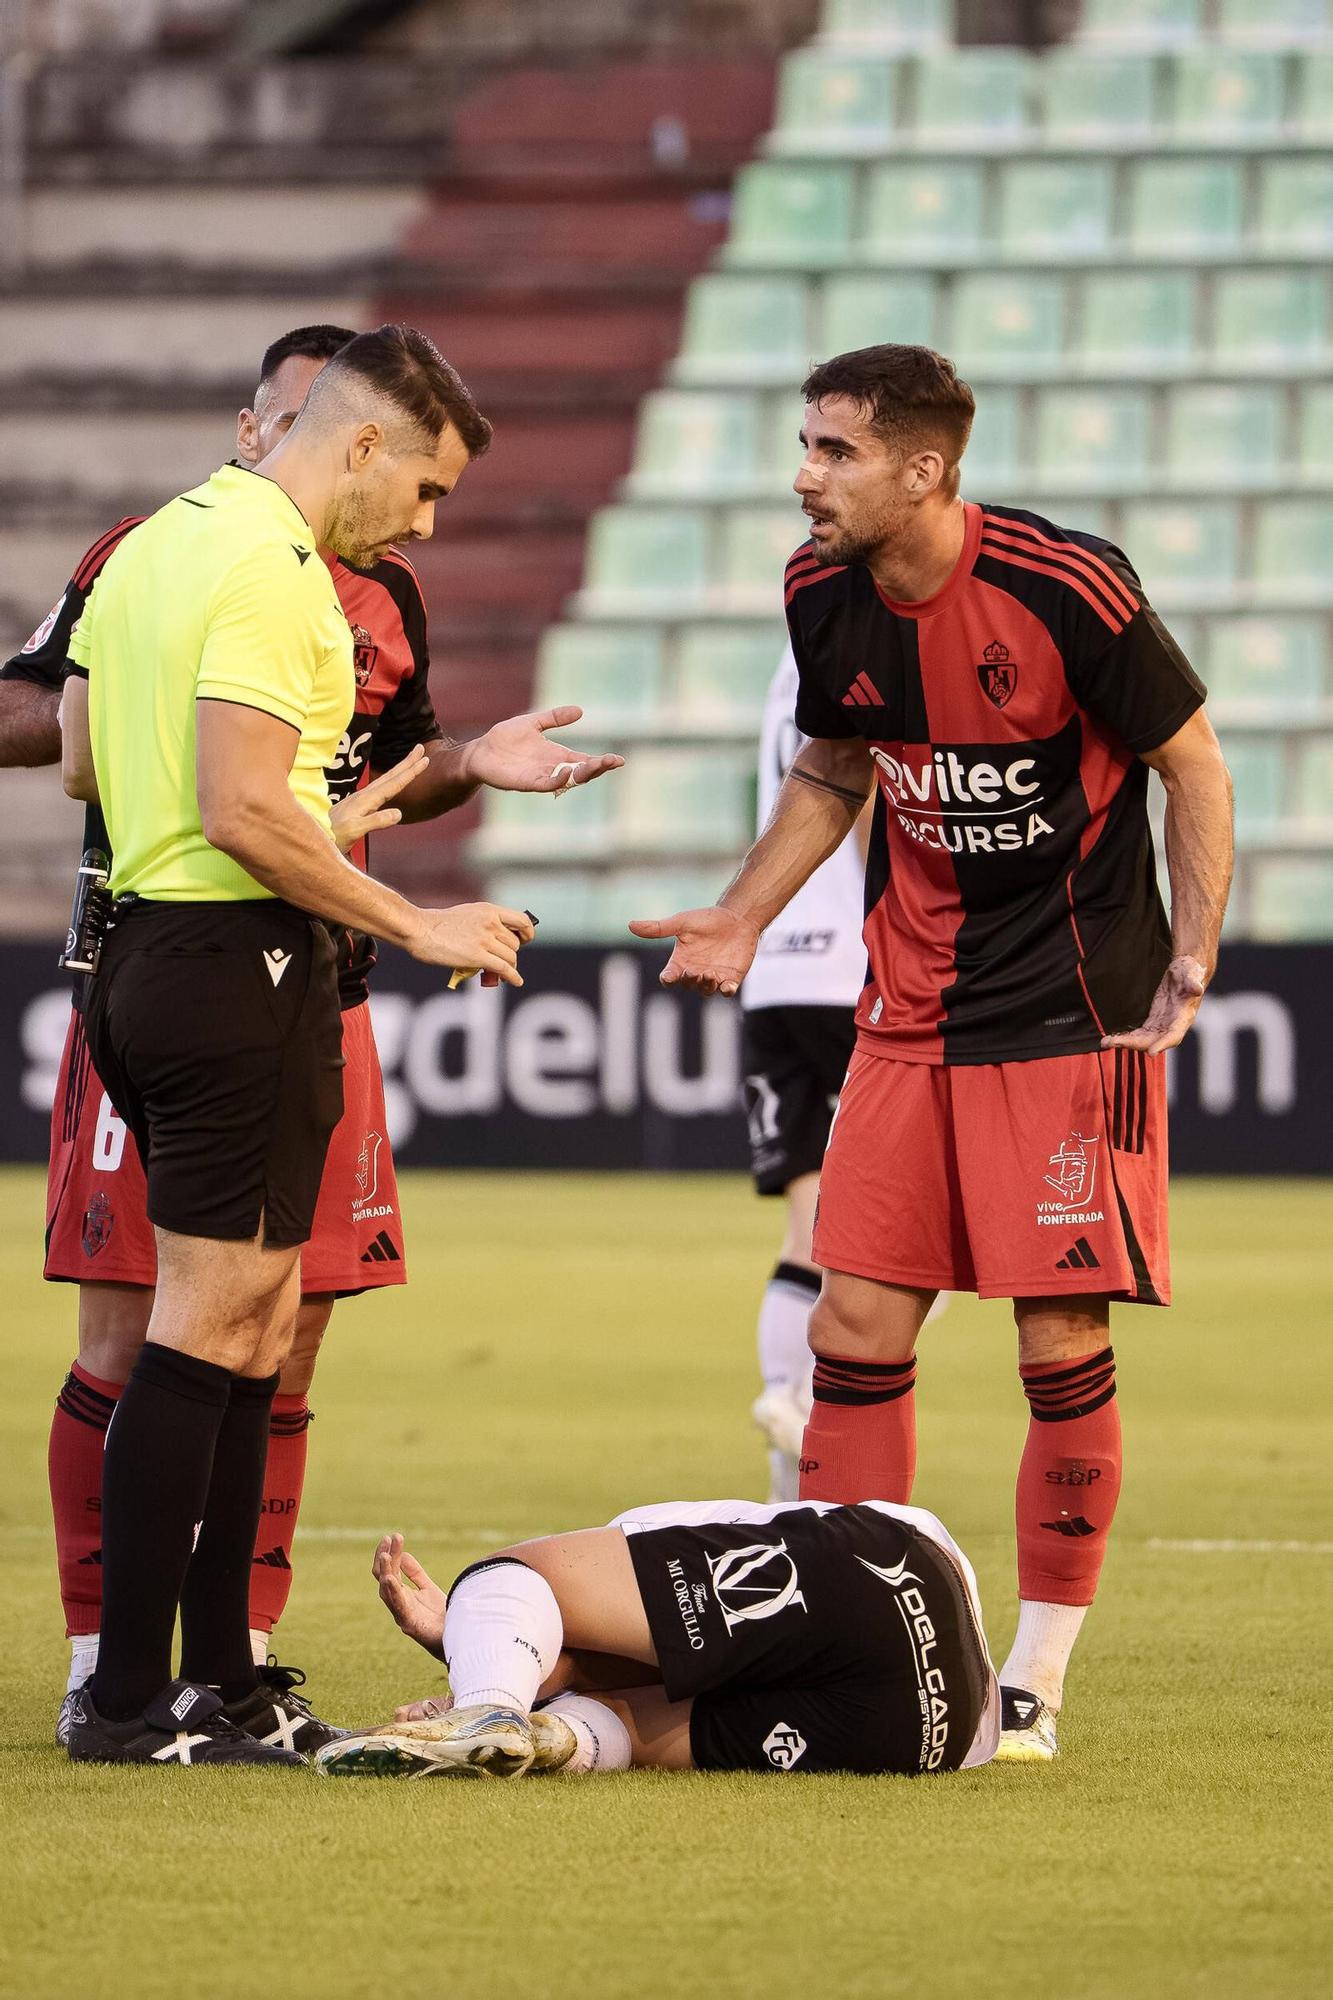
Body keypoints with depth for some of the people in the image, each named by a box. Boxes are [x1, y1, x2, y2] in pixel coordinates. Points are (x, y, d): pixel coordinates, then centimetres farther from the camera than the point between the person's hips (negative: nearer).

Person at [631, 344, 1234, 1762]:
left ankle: (1034, 1686, 5)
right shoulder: (823, 594, -1)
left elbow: (1193, 764, -6)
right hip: (909, 1013, 5)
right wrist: (740, 920, 9)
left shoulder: (1066, 586, -18)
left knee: (1062, 1348, -5)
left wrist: (1190, 964, -10)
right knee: (854, 1328, 0)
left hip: (1074, 1018, -5)